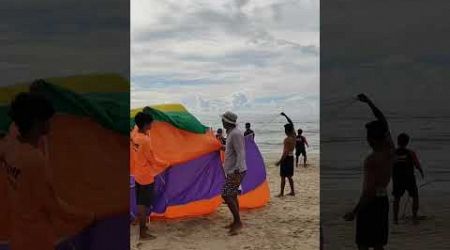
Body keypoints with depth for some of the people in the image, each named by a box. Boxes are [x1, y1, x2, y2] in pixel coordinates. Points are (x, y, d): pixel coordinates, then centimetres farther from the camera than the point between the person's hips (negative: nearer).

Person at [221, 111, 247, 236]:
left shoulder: (235, 134, -18)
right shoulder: (231, 133, 12)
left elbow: (240, 154, -24)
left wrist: (236, 171, -28)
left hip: (235, 171, -10)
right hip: (232, 170, 10)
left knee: (226, 195, -13)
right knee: (232, 196, 14)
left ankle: (238, 222, -8)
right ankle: (235, 222, 23)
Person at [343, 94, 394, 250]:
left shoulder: (372, 160, -21)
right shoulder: (390, 150, 1)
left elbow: (369, 191, -22)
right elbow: (383, 122, 12)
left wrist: (354, 212, -17)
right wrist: (369, 102, 16)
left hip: (371, 202, -8)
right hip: (383, 200, 8)